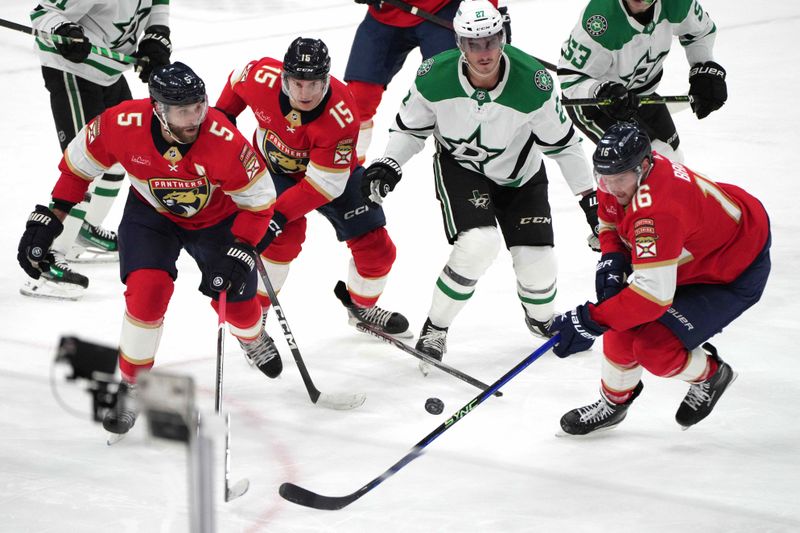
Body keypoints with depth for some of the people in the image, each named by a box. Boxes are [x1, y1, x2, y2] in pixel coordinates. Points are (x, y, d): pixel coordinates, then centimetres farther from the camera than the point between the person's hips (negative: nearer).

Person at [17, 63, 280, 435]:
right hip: (151, 213, 0)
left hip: (217, 218, 0)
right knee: (147, 290, -21)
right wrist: (48, 220, -14)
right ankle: (131, 384, 2)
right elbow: (78, 165, -12)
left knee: (235, 299, 5)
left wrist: (238, 254, -29)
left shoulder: (224, 140, -36)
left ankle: (252, 338, 45)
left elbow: (259, 201, -22)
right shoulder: (120, 125, -32)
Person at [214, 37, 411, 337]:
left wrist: (280, 214, -38)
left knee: (376, 248, -3)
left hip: (333, 172, 0)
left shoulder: (341, 116, -37)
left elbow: (325, 183, -34)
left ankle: (362, 307, 27)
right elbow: (238, 80, -5)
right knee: (286, 234, -26)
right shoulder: (263, 78, -32)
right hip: (273, 166, 0)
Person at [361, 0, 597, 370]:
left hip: (519, 174, 1)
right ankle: (434, 330, -5)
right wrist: (389, 164, -22)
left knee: (537, 262, -4)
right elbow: (411, 127, -6)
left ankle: (541, 317, 33)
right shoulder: (435, 77, -26)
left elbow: (562, 141, -15)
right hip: (460, 169, -1)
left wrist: (589, 195, -10)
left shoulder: (532, 82, -30)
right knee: (478, 244, -26)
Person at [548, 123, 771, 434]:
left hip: (737, 274, -9)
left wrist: (591, 321, -39)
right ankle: (614, 402, 20)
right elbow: (610, 223, 9)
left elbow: (655, 293, -42)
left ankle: (709, 375, 13)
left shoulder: (657, 212, -41)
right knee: (625, 325, -1)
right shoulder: (618, 178, -13)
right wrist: (611, 261, -12)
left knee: (655, 347, -17)